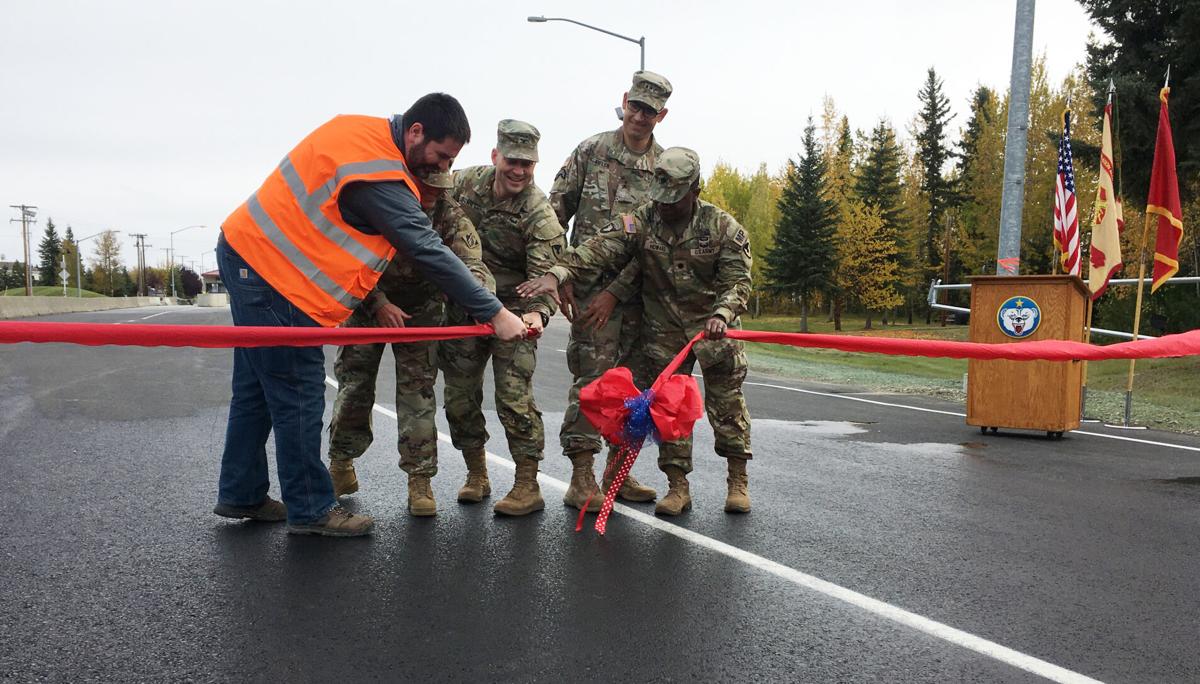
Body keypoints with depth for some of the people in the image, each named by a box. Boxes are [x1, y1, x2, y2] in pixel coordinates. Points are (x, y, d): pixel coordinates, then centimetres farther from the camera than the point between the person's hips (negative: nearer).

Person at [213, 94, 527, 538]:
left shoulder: (360, 130, 5)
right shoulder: (380, 174, -24)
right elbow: (429, 252, -25)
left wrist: (376, 301, 12)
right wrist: (495, 313, -22)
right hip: (272, 274, -10)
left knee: (258, 388, 17)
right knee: (299, 397, -2)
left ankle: (241, 496, 28)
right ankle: (310, 510, 9)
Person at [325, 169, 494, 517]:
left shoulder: (451, 216, -17)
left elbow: (472, 265, -28)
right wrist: (378, 304, -28)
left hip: (420, 310, 0)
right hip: (366, 304, 0)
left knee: (417, 391, -5)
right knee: (353, 384, 2)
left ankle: (420, 478, 2)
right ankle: (341, 463, 24)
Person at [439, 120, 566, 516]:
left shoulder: (539, 214, -17)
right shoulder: (465, 182, -3)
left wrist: (538, 312, -41)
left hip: (512, 310, -5)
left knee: (514, 398, -9)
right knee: (459, 395, 9)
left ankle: (528, 486, 2)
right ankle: (476, 475, 27)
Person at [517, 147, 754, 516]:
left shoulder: (723, 227, -11)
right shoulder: (641, 222, -9)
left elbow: (737, 282, -13)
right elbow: (600, 248, -24)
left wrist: (721, 315, -34)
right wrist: (557, 273, -40)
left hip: (713, 326, -1)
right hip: (663, 330, 2)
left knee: (726, 402, 3)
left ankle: (738, 482, 19)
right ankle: (678, 487, 13)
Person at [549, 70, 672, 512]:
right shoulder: (590, 152, 2)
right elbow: (555, 214, 2)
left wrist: (616, 291, -8)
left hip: (636, 289, 4)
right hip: (590, 282, -3)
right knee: (591, 376, -8)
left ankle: (617, 470, 21)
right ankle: (581, 479, -2)